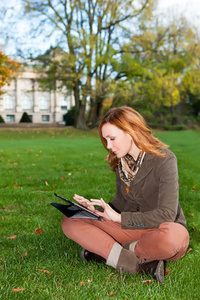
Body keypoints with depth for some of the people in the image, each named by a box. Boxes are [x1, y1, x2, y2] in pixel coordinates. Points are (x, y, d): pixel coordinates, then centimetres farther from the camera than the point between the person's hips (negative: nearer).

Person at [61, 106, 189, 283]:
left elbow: (166, 215, -22)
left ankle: (106, 251, -17)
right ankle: (142, 264, -22)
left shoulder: (164, 160, -17)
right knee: (70, 222, -11)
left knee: (174, 236, -43)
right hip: (133, 229, 6)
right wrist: (96, 209, -7)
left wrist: (119, 217, -22)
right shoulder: (122, 161, 2)